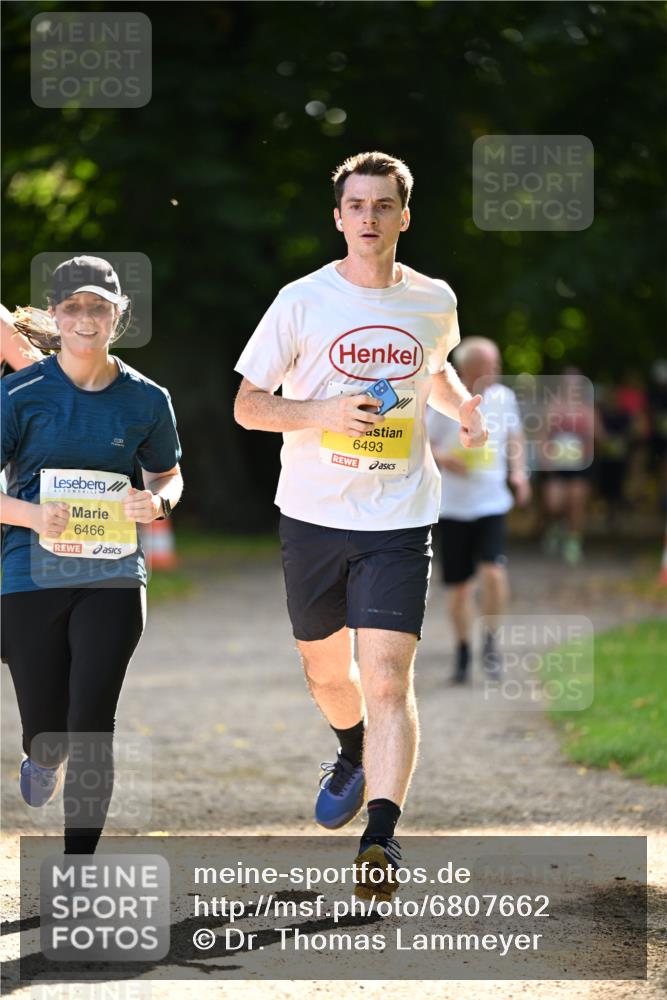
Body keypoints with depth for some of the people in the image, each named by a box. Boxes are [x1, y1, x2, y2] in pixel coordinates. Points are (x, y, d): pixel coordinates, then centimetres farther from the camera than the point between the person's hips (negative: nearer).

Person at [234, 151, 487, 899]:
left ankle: (382, 835, -18)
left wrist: (462, 406, 5)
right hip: (313, 514, 1)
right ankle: (353, 752, 49)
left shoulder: (434, 302, 3)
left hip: (398, 520, 0)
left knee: (387, 677, -15)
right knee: (326, 671, 16)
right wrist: (324, 413, -18)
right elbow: (247, 405, -1)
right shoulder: (302, 301, -5)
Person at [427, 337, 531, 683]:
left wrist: (518, 472, 3)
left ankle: (490, 642, 1)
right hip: (453, 508, -1)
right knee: (459, 586, 5)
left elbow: (515, 436, 18)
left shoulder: (503, 398, 1)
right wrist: (442, 458, -21)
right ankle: (462, 652, 23)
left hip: (492, 503, 1)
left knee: (493, 572, -19)